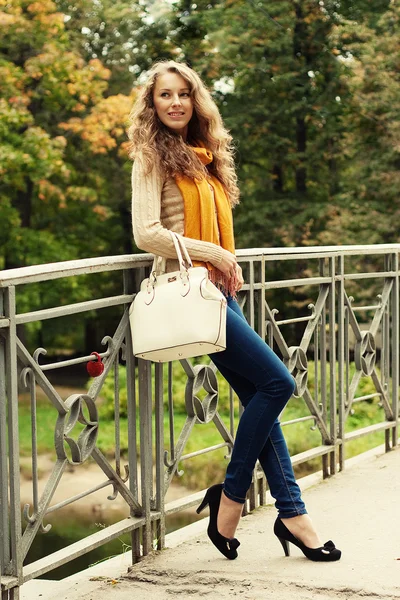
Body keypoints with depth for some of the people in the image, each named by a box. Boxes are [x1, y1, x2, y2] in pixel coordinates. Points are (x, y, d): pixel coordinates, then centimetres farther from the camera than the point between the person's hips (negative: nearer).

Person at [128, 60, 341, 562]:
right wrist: (211, 253, -11)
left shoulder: (204, 157, 19)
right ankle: (230, 498, 0)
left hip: (218, 290, 8)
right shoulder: (153, 158, -4)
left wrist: (227, 265, 7)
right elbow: (146, 233, -14)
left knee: (260, 398, 4)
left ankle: (291, 512, 8)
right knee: (276, 382, -12)